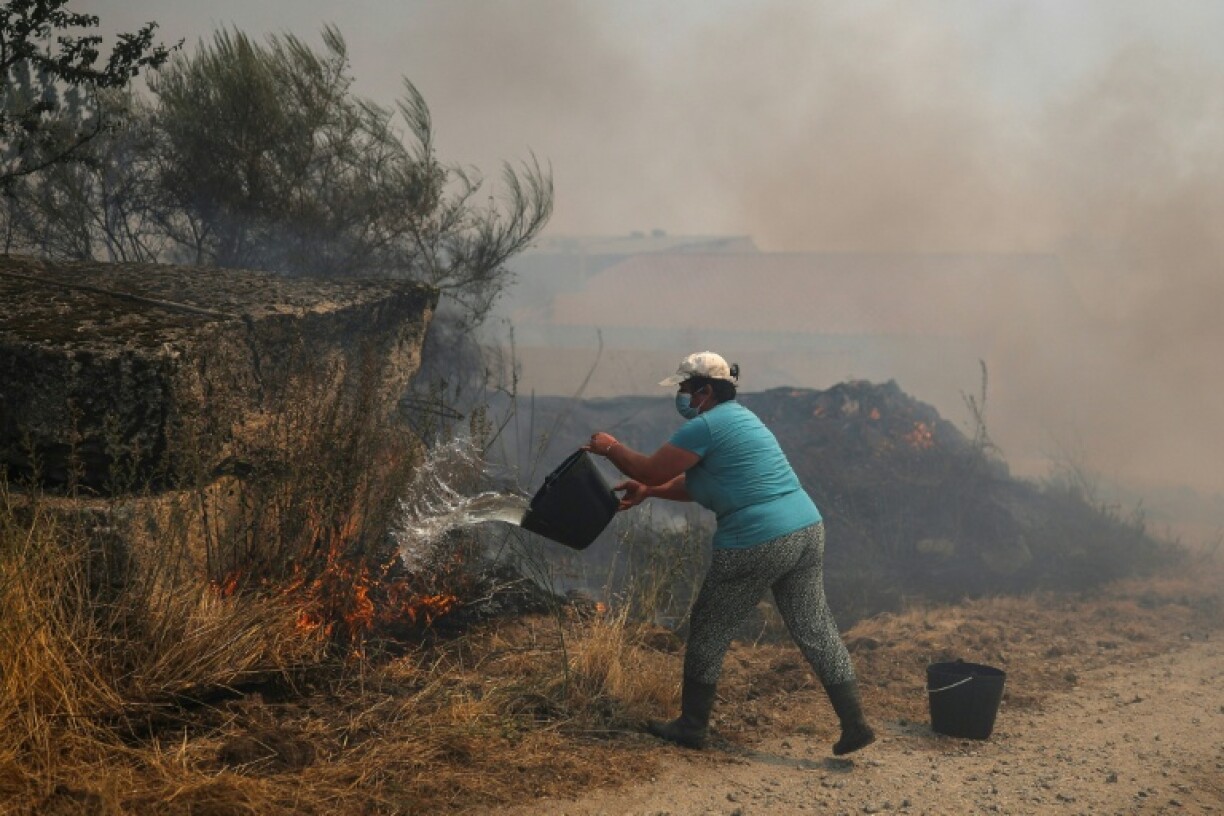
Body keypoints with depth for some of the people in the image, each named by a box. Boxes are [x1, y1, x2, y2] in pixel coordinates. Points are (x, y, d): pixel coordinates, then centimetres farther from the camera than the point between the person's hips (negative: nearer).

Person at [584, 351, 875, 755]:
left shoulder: (706, 426, -10)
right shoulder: (739, 417, 20)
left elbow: (651, 469, -6)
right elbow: (695, 484, 27)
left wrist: (612, 448, 11)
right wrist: (647, 491, 24)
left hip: (757, 544, -9)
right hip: (807, 529, 9)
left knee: (709, 629, 9)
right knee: (815, 629, 11)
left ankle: (692, 727, 20)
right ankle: (855, 724, 8)